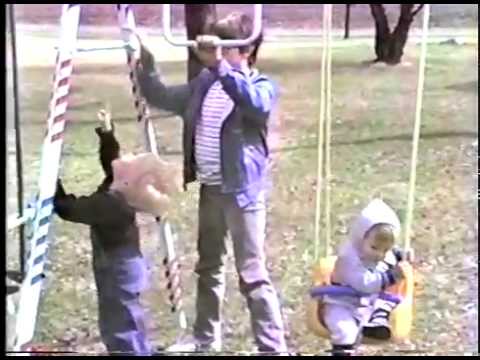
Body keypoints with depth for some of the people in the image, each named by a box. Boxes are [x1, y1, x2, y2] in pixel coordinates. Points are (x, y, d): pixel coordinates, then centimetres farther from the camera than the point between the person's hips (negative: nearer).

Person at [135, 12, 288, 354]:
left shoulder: (263, 86, -12)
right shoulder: (204, 84, 7)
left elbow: (256, 104, -36)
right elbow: (161, 97, 13)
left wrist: (220, 66, -43)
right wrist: (145, 64, -3)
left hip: (241, 192, -7)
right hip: (209, 190, 7)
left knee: (252, 273, -6)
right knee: (209, 267, 20)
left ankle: (274, 347, 2)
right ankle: (206, 337, 36)